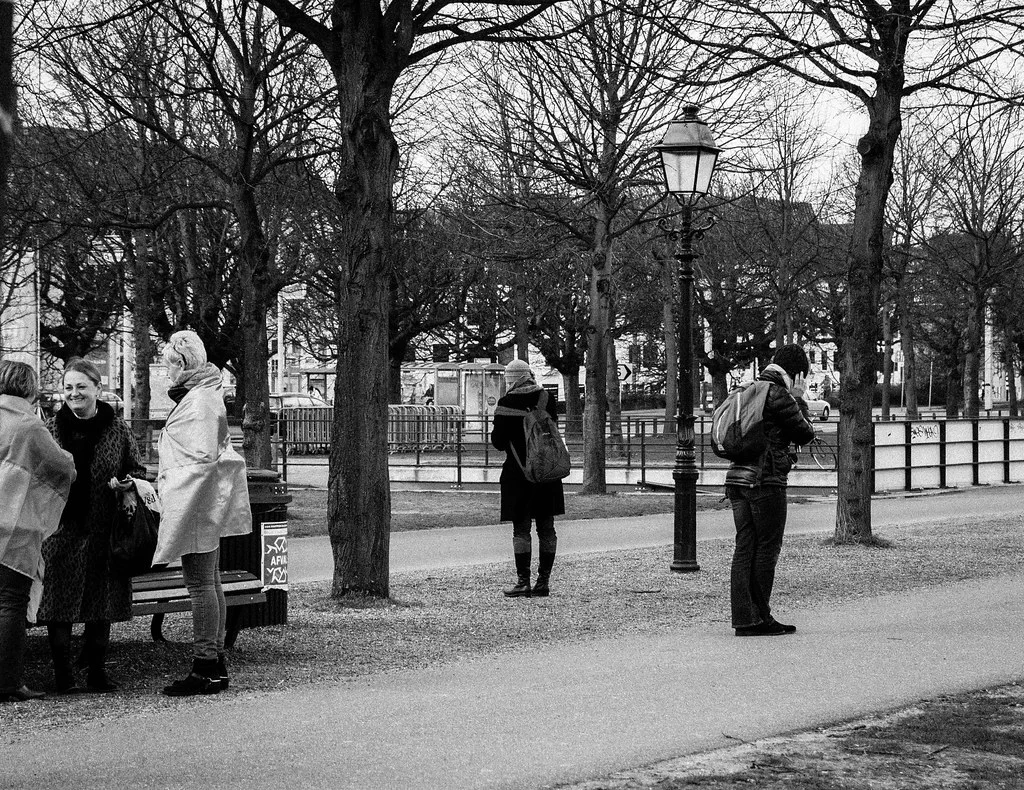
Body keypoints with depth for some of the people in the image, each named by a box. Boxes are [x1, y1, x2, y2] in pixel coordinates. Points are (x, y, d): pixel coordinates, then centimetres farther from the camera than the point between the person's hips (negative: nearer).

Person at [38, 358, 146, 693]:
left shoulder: (116, 427, 4)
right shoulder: (52, 428, 5)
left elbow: (137, 468, 12)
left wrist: (130, 489, -8)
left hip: (103, 532, 0)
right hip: (60, 528, 0)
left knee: (102, 603, 6)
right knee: (59, 603, -1)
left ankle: (97, 671, 17)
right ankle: (63, 674, 7)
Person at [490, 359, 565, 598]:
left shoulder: (506, 403, -9)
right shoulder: (546, 399, 4)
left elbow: (499, 442, -6)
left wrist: (495, 432, 13)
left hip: (519, 472, -4)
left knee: (521, 528, -1)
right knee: (546, 527, 8)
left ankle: (523, 582, -3)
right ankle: (543, 582, 11)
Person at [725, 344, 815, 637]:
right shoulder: (780, 396, -9)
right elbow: (805, 434, -2)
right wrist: (799, 400, 10)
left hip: (737, 477, 8)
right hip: (765, 480, -8)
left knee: (745, 547, 7)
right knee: (767, 547, 0)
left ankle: (744, 617, 6)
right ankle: (759, 618, 2)